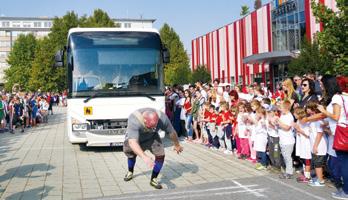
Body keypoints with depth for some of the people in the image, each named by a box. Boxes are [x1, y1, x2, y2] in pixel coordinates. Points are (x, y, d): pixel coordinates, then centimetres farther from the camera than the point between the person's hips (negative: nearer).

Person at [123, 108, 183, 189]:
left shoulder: (162, 118, -34)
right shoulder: (134, 121, -45)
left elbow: (171, 131, -15)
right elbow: (132, 142, -53)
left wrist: (177, 145, 2)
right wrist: (144, 157, -66)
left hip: (151, 137, 2)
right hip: (134, 137, -1)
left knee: (160, 155, -14)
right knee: (131, 154, 16)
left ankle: (153, 179, 3)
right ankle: (130, 172, 47)